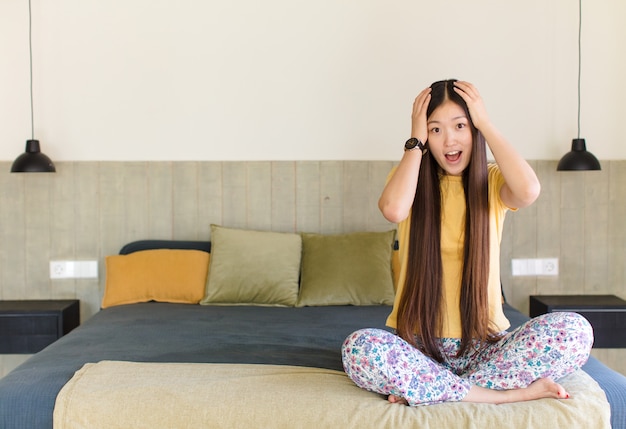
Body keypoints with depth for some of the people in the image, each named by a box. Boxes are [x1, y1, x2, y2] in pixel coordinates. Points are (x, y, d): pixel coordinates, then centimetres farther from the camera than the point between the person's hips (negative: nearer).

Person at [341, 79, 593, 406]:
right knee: (359, 348, -33)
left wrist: (485, 123, -11)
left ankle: (422, 388, -21)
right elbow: (393, 210, -23)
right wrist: (416, 140, -10)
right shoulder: (410, 176, 4)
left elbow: (529, 191, -23)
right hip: (418, 345, -1)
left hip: (483, 345, 1)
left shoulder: (492, 181, 4)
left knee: (574, 330, -25)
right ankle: (513, 393, -22)